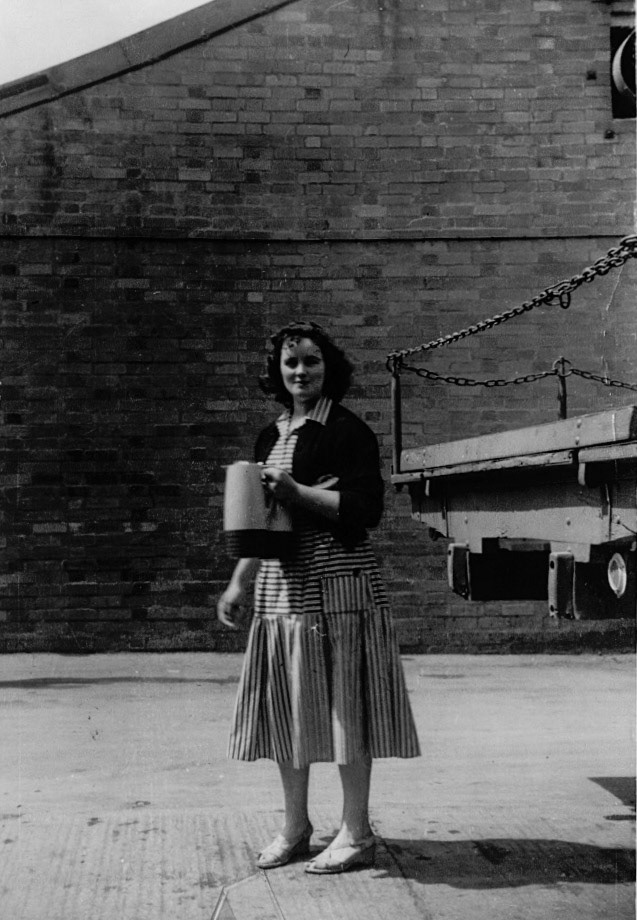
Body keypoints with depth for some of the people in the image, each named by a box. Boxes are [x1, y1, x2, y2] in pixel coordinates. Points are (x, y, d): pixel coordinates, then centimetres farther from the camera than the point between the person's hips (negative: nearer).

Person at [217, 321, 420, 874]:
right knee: (285, 705, 10)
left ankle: (357, 833, 11)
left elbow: (366, 509, -12)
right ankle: (295, 827, 24)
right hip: (281, 582, 7)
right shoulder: (271, 437, 16)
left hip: (337, 582, -7)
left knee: (341, 703, -2)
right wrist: (239, 584, 15)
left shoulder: (348, 431, -4)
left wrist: (296, 491, -16)